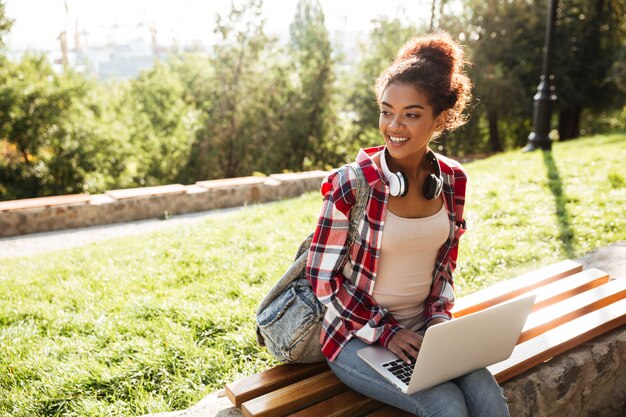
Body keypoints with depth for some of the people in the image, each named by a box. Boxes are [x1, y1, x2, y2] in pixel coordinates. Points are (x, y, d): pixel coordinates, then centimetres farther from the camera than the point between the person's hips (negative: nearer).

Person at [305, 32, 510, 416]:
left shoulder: (452, 179, -3)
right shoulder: (351, 185, -19)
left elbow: (445, 266, 8)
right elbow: (323, 279, -12)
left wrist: (439, 321, -6)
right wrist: (385, 333, -15)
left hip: (423, 329, 4)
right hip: (358, 334, -4)